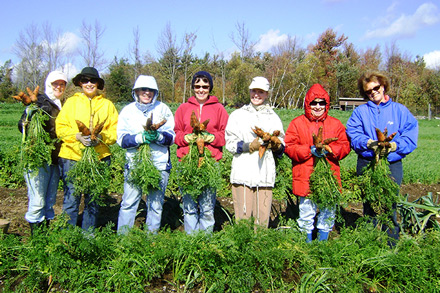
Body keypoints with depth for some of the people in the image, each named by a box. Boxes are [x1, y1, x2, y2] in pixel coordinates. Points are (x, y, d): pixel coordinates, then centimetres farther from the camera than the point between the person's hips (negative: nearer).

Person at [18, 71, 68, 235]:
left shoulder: (61, 105, 16)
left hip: (55, 159, 7)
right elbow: (22, 125, -15)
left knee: (50, 201, 13)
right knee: (38, 200, -5)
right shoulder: (40, 102, -6)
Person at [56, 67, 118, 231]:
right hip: (72, 156, -1)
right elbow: (60, 127, 4)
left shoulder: (107, 104, 11)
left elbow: (115, 130, 5)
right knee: (71, 198, -1)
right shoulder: (71, 102, 10)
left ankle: (88, 234, 26)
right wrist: (77, 136, -14)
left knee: (93, 200, 10)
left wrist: (101, 137, -14)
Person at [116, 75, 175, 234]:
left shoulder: (163, 109, 8)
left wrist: (158, 136, -19)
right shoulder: (128, 110, 9)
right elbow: (121, 138, 0)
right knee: (129, 203, -2)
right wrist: (141, 137, -18)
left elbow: (172, 136, 3)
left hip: (159, 164, 0)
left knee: (156, 205, 7)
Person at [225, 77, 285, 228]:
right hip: (243, 171, -1)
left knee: (262, 217, 1)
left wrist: (277, 146, -8)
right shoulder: (238, 114, 10)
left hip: (265, 173, 2)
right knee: (243, 217, -4)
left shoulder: (273, 117, 16)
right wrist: (250, 146, -13)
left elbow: (281, 146, 15)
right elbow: (230, 143, 3)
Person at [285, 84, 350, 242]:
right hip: (305, 179, -2)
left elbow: (345, 146, 5)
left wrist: (329, 150, -14)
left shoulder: (335, 124, 9)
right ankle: (307, 243, 26)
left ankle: (323, 240, 30)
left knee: (328, 212, 11)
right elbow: (289, 147, -5)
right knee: (306, 213, 8)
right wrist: (310, 150, -17)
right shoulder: (297, 123, 2)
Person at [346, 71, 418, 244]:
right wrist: (368, 143, -21)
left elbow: (411, 136, -2)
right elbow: (352, 134, -3)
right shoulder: (360, 112, 9)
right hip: (366, 164, 1)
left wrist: (395, 145, -20)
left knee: (390, 205, 0)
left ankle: (391, 243, 16)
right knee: (369, 205, 9)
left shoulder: (400, 110, 7)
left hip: (392, 164, -1)